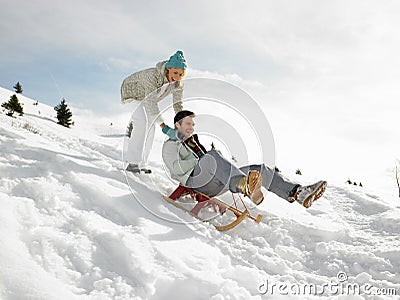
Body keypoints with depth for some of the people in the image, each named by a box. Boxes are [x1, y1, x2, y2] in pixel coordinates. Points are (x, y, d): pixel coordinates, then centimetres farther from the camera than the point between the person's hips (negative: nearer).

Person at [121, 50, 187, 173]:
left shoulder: (178, 84, -21)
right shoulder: (153, 75, -41)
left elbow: (177, 104, -14)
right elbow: (150, 102, -43)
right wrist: (162, 125, -48)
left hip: (147, 97, 7)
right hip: (133, 91, -7)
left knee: (150, 127, 0)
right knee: (142, 123, -24)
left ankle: (141, 163, 8)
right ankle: (132, 162, -23)